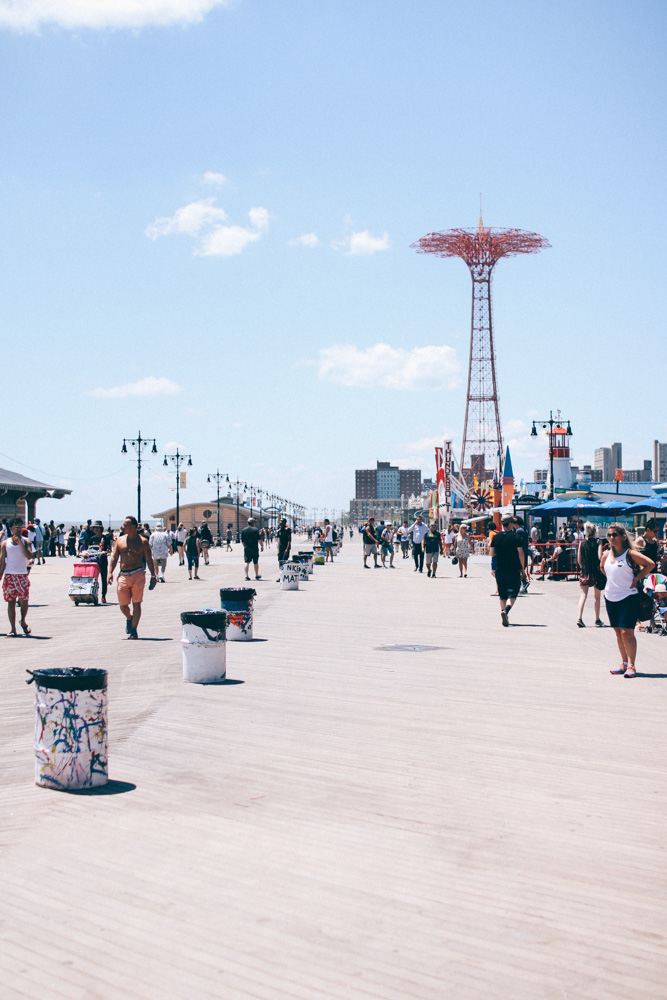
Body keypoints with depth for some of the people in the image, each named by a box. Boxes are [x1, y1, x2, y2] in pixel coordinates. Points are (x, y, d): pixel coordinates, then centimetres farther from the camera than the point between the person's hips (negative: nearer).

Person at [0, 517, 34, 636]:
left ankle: (23, 621, 19)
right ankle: (12, 628, 6)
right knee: (11, 601, 1)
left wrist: (20, 543, -17)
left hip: (23, 574, -1)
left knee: (24, 600, -7)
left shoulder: (26, 541, 4)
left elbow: (29, 556, -11)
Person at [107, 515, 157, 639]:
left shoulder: (142, 541, 2)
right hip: (123, 575, 3)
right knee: (122, 605, 4)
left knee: (136, 603, -5)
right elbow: (114, 557, 11)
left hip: (138, 574, -3)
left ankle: (133, 630, 0)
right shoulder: (120, 540, 11)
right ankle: (129, 618, 36)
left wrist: (153, 575, -1)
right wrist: (110, 572, -2)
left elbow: (149, 559, 4)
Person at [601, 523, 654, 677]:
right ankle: (624, 664, 19)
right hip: (611, 598, 6)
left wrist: (636, 579, -13)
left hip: (628, 597, -6)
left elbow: (651, 564, -17)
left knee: (627, 632, -10)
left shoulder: (630, 553, -11)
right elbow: (602, 567, 28)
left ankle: (631, 666, -8)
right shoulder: (607, 554, 6)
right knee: (618, 632, 10)